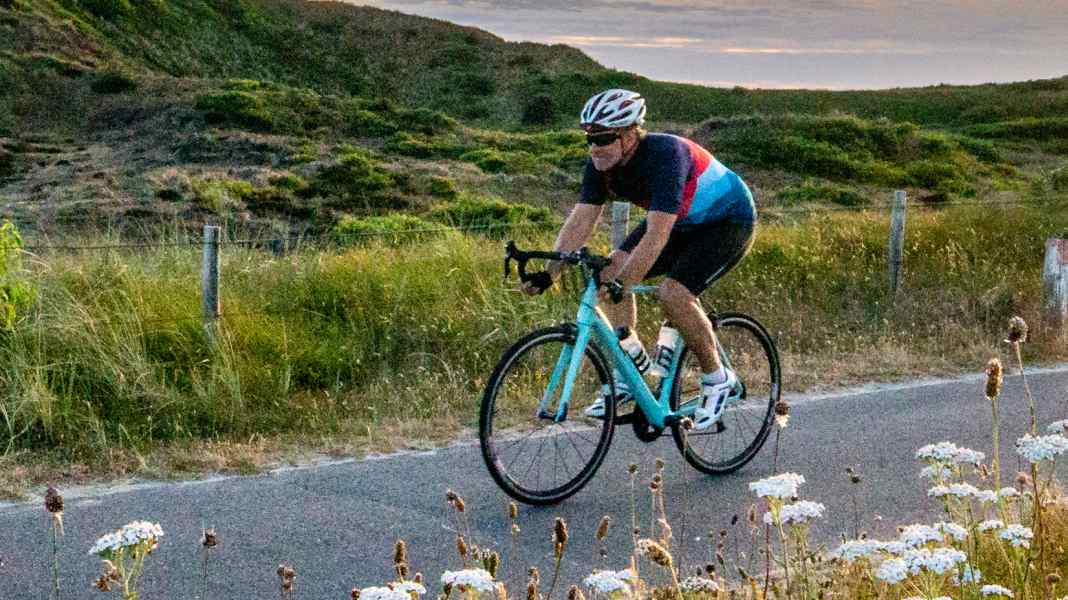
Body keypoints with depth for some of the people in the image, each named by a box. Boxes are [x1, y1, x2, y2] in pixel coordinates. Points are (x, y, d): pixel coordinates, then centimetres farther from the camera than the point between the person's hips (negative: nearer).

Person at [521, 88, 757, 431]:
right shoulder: (601, 164, -14)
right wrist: (548, 275, -27)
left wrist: (622, 285, -49)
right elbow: (580, 222, -16)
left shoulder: (665, 155, -36)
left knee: (673, 294, -26)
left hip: (728, 221, -8)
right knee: (612, 270, -11)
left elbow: (657, 236, -43)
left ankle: (717, 380, -4)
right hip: (681, 222, 8)